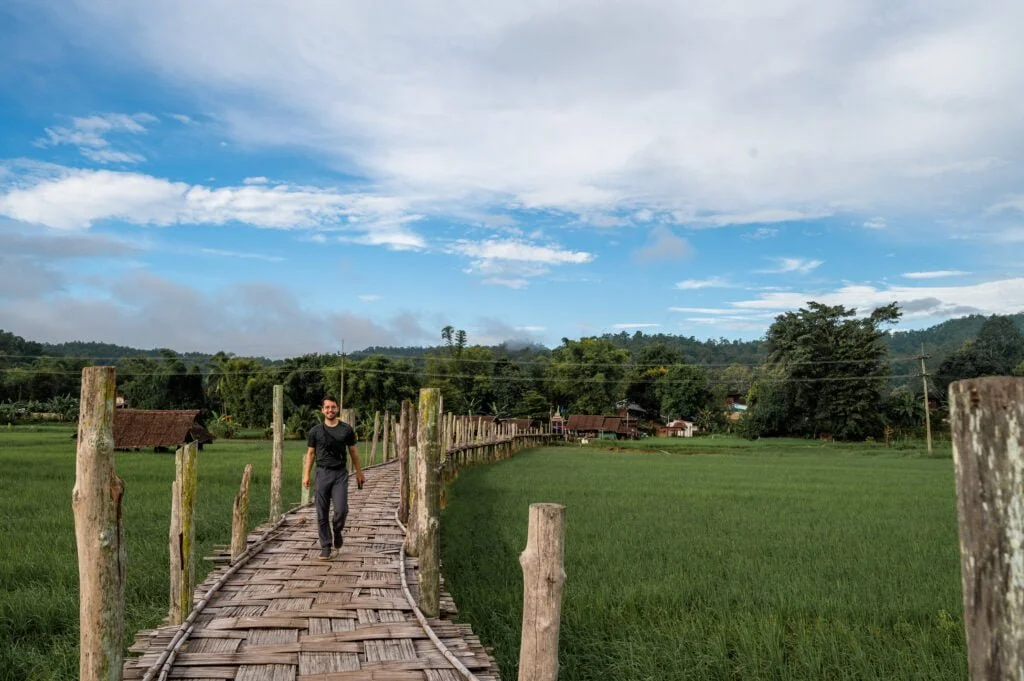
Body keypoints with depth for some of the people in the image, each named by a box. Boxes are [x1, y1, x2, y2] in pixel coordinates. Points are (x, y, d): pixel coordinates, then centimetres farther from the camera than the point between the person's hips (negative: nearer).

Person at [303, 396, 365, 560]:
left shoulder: (347, 429, 5)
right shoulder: (315, 431, 5)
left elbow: (353, 451, 12)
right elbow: (310, 453, 9)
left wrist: (359, 472, 14)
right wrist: (306, 475, 2)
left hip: (340, 474, 0)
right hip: (322, 473, 1)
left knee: (341, 510, -11)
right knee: (322, 514, 1)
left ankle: (337, 531, 21)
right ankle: (326, 547, 10)